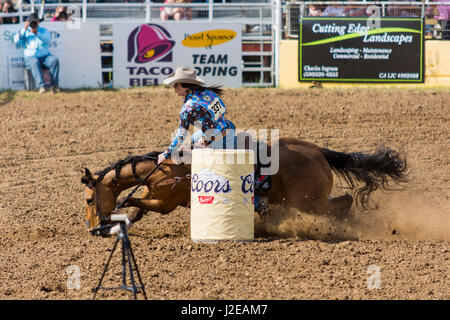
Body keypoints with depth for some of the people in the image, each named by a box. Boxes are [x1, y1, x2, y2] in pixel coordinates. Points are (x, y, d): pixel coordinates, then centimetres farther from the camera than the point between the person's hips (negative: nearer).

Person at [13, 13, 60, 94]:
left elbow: (48, 40, -5)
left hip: (45, 56, 2)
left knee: (55, 60, -29)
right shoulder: (25, 32, 15)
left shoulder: (44, 31, 16)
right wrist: (24, 29, -5)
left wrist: (37, 33, -15)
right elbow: (16, 41, -1)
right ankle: (41, 86, -50)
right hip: (31, 57, -2)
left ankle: (54, 85, -29)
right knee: (35, 62, -38)